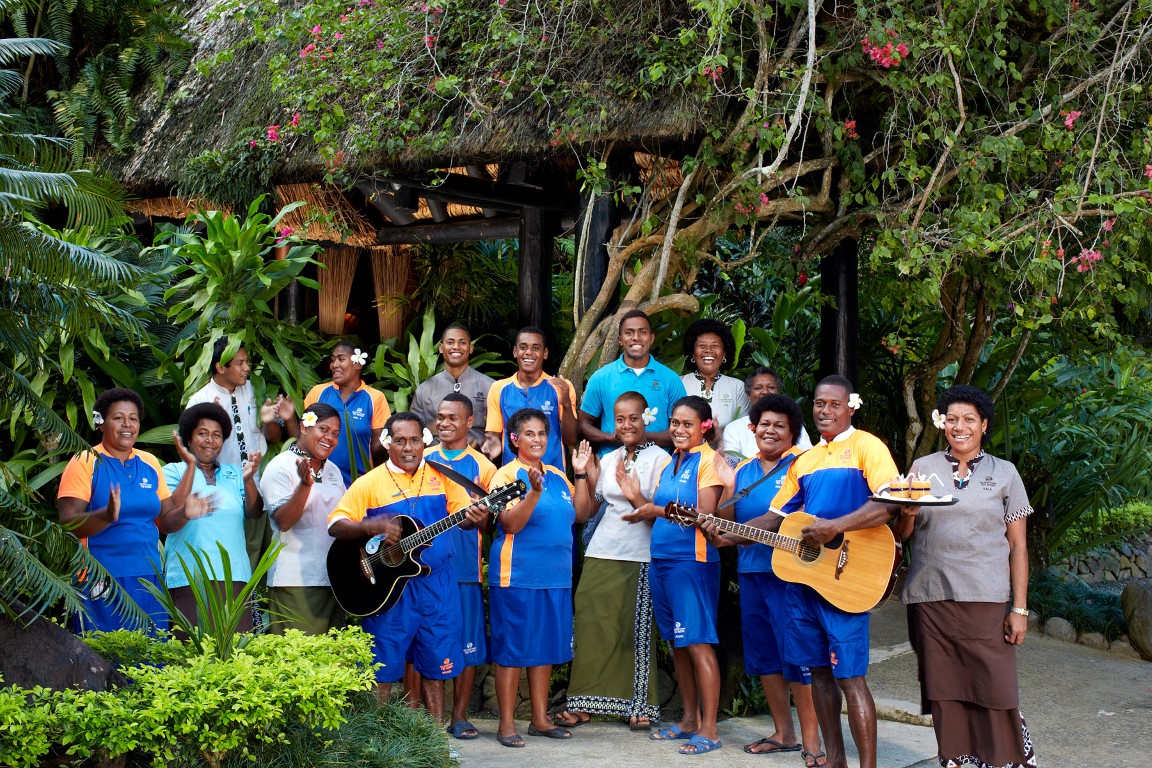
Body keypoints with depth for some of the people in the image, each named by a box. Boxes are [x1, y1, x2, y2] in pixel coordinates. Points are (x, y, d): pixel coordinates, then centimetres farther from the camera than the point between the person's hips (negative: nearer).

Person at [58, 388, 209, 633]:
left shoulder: (150, 463, 13)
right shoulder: (85, 463, -3)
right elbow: (67, 525, -12)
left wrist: (184, 513, -5)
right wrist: (106, 516, -29)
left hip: (149, 580, 5)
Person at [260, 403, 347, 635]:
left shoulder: (333, 470, 17)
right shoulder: (281, 467, -6)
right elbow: (283, 521, -17)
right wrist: (305, 484, -27)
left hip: (333, 579, 7)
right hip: (296, 582, -7)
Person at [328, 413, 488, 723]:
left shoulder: (441, 475, 6)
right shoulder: (371, 482, -2)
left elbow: (462, 513, 7)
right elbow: (336, 525, -6)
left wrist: (473, 517, -17)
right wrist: (373, 527, -24)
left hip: (437, 582, 3)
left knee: (435, 663, 9)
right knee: (383, 666, 2)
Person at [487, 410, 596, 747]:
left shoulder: (557, 476, 13)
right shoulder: (507, 474, -6)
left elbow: (581, 514, 10)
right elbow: (511, 524, -16)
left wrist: (581, 474, 3)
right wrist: (534, 490, -27)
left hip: (556, 577, 6)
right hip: (517, 577, -6)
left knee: (545, 648, 11)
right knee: (513, 649, -2)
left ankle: (540, 719, 20)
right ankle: (506, 723, 6)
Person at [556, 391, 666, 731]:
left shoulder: (658, 458, -2)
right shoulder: (609, 459, 14)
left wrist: (635, 497, -21)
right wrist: (588, 478, 4)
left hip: (639, 557, -5)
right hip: (601, 553, 5)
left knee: (635, 631, -2)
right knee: (591, 626, 3)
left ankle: (639, 706, 8)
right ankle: (583, 703, 11)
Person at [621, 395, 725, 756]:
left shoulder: (708, 460, -7)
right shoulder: (669, 463, 17)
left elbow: (704, 515, -15)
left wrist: (658, 510, -13)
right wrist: (639, 501, 1)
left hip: (692, 560, -8)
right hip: (661, 560, 8)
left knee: (697, 644, -7)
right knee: (677, 645, 13)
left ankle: (709, 729, -3)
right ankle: (690, 719, 23)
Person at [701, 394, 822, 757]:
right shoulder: (744, 469, 16)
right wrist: (718, 532, -1)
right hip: (751, 571, 7)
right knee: (763, 654, 12)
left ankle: (810, 739, 0)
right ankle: (783, 733, 24)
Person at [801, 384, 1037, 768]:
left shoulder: (1004, 473, 7)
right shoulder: (923, 467, 11)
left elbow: (1018, 545, 5)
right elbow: (901, 532, 12)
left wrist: (1019, 607, -2)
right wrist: (907, 514, -11)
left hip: (986, 599, -2)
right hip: (930, 597, 2)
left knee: (996, 692, -8)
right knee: (944, 692, 4)